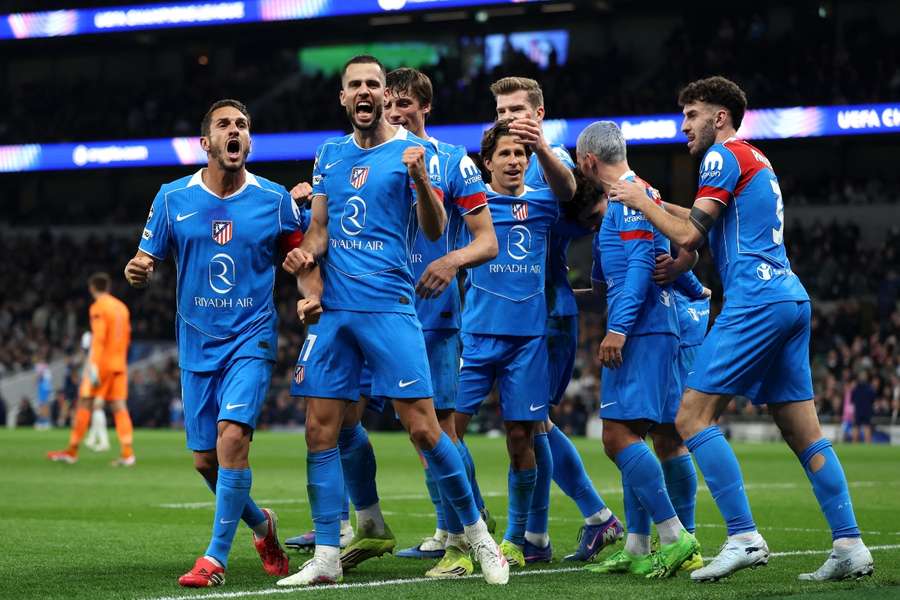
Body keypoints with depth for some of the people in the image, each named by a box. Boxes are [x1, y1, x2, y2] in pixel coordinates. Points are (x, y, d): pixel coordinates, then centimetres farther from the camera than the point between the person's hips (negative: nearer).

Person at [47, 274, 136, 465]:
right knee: (119, 407, 2)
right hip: (119, 364, 6)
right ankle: (127, 453, -10)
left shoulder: (98, 307, -7)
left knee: (84, 404, 1)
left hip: (102, 363, -6)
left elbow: (98, 337, -17)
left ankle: (72, 451, 5)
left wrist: (93, 365, -20)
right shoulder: (122, 307, 15)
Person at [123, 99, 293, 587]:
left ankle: (216, 556, -13)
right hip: (197, 344, 3)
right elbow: (146, 261, 5)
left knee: (232, 435, -23)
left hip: (251, 340, -3)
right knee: (205, 459, 5)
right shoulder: (173, 198, 0)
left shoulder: (275, 200, -3)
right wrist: (137, 271, -19)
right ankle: (261, 524, 34)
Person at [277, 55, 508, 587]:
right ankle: (327, 558, 6)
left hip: (389, 308, -5)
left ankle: (478, 532, 8)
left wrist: (421, 179, -25)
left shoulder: (414, 151, 0)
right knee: (321, 433, 1)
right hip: (333, 309, 5)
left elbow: (435, 230, -8)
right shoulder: (330, 154, 15)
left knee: (424, 428, -8)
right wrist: (306, 256, -2)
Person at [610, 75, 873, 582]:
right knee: (805, 432, 7)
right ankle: (851, 546, 1)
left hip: (755, 302, -10)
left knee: (693, 418, -9)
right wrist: (661, 207, 29)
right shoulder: (757, 160, 25)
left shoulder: (725, 156, -3)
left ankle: (744, 537, -16)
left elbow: (689, 235, -9)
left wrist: (643, 202, 5)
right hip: (791, 299, 10)